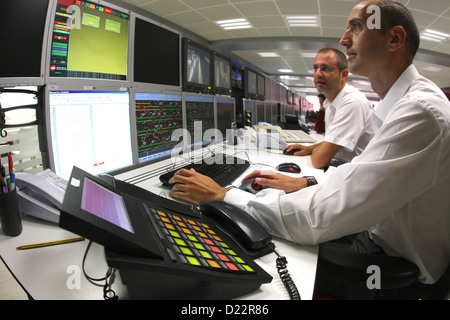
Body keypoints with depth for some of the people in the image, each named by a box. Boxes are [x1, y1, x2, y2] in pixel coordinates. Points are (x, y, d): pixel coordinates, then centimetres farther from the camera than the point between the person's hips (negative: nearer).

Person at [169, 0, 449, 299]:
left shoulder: (420, 111, -29)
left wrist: (221, 195, -26)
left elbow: (322, 218, -34)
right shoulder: (410, 101, 7)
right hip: (381, 234, 8)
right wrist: (305, 184, -2)